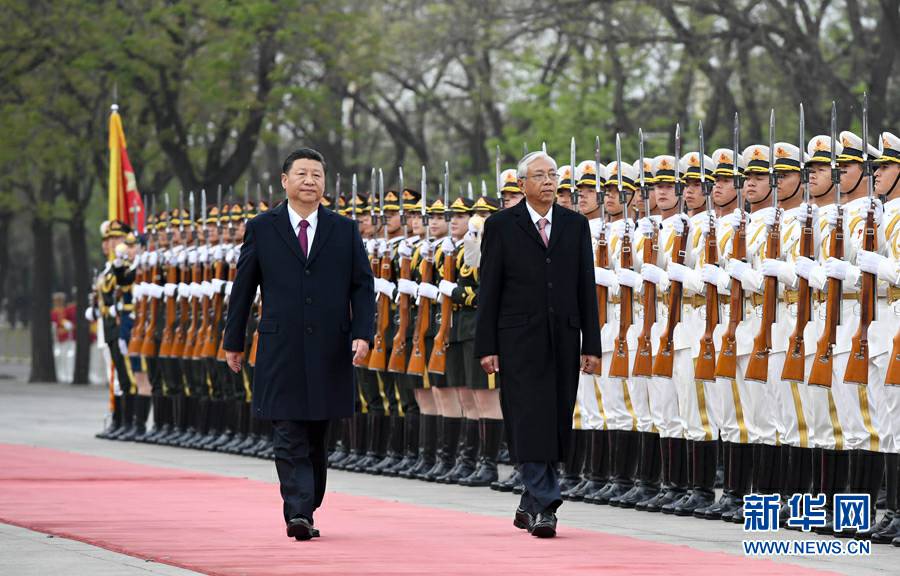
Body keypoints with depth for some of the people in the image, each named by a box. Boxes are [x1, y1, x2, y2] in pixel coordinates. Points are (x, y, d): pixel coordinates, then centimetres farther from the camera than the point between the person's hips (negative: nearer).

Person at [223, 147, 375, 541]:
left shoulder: (345, 230, 8)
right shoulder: (261, 229, 5)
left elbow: (363, 286, 6)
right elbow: (243, 288, 9)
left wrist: (363, 334, -7)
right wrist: (233, 342, 10)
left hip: (329, 353, 2)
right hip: (281, 351, -2)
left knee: (316, 440, 9)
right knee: (289, 439, -9)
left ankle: (306, 512, 20)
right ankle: (298, 514, -15)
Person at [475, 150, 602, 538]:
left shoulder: (576, 225, 9)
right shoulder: (501, 226, 1)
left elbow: (586, 288, 9)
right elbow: (489, 290, 0)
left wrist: (591, 345, 4)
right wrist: (486, 346, -6)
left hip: (563, 341, 3)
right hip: (520, 342, -3)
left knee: (555, 426, 7)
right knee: (531, 423, -10)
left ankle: (530, 506, 19)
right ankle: (544, 506, -12)